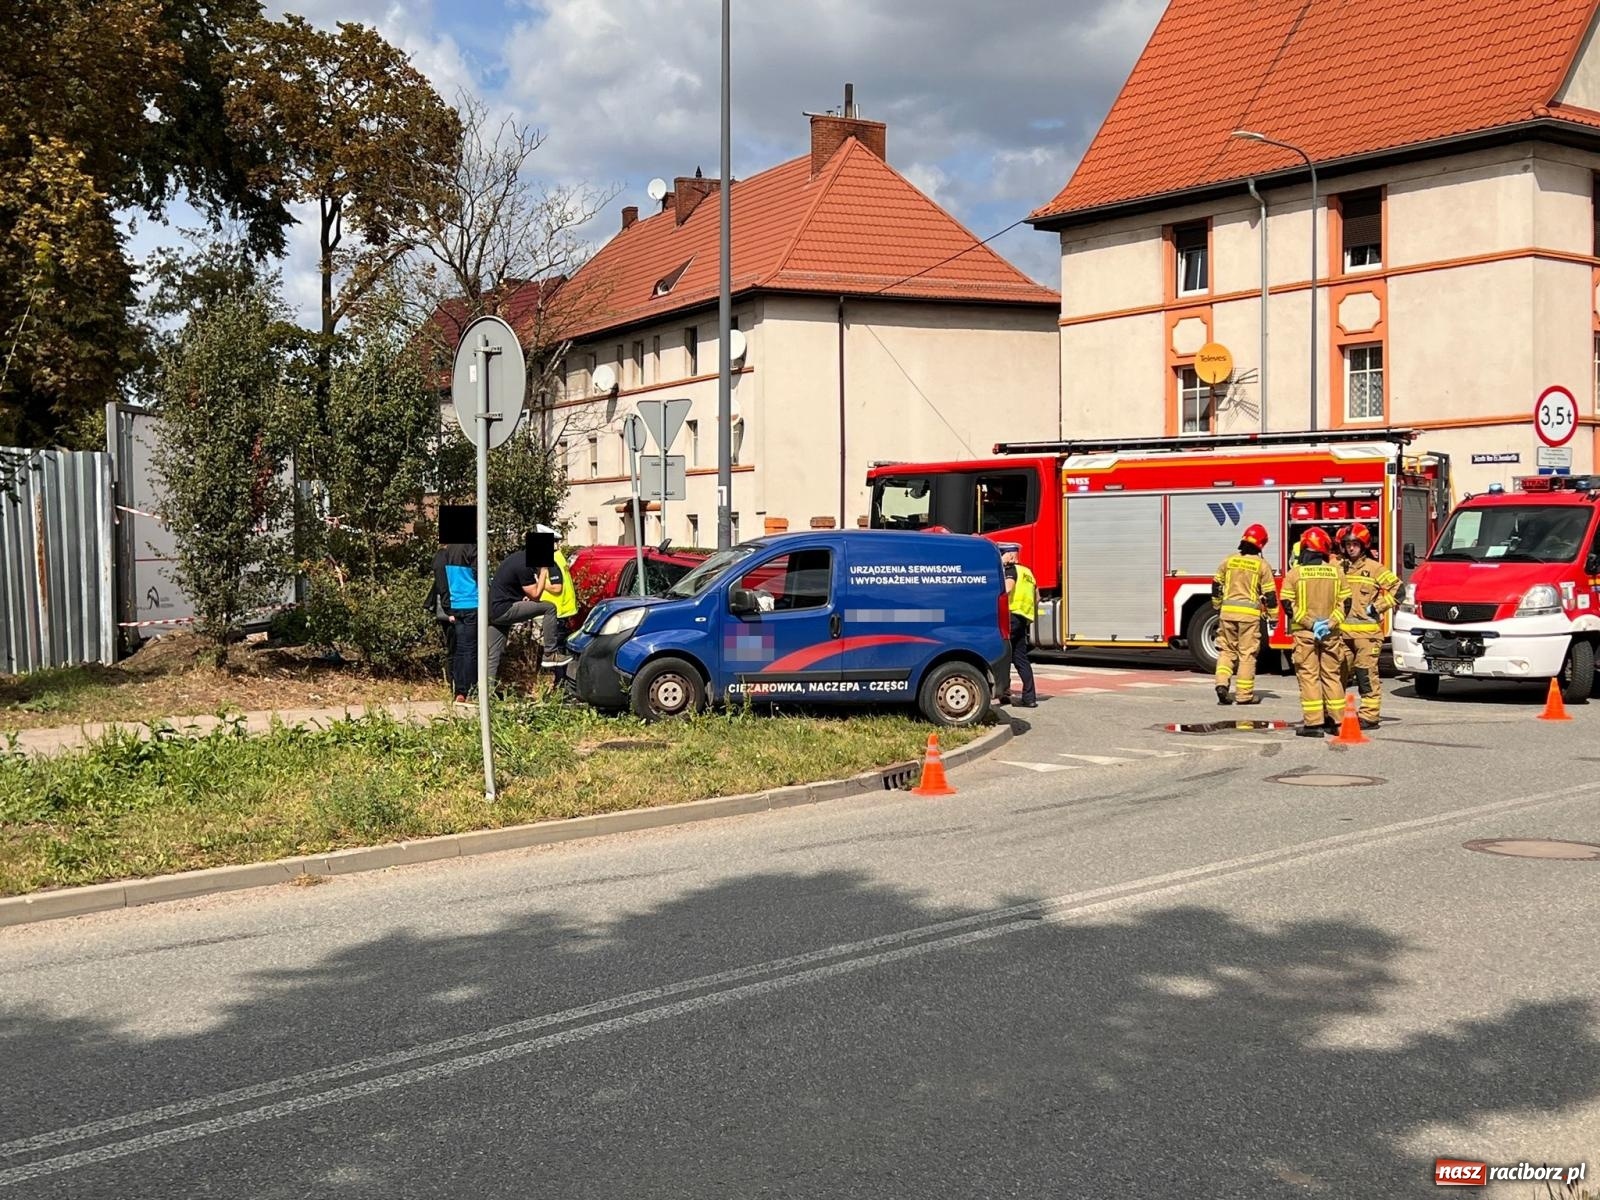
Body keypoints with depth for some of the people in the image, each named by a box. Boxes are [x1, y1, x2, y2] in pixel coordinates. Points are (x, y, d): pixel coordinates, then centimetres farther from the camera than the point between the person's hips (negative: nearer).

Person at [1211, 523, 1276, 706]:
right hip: (1250, 614, -3)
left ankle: (1222, 683, -7)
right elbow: (1270, 593, -1)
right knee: (1247, 653, 3)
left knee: (1226, 650, 12)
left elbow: (1216, 586, 13)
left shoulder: (1229, 560, 6)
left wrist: (1217, 607, 26)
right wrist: (1273, 615, 7)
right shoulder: (1262, 565, -2)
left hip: (1228, 611, 3)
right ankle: (1245, 694, 6)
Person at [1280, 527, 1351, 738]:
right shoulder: (1336, 571, 2)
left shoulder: (1295, 573, -5)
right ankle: (1336, 720, 15)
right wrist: (1330, 624, -5)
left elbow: (1288, 604, -9)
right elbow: (1345, 603, 1)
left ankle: (1313, 723, -4)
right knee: (1332, 675, 12)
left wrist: (1310, 623, -10)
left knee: (1308, 675, -1)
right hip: (1331, 634, 3)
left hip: (1304, 633, -3)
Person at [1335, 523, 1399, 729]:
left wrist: (1377, 607, -6)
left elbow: (1396, 588, -3)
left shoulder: (1374, 568, 1)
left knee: (1367, 675, -5)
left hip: (1367, 632, -5)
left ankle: (1369, 716, -3)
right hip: (1341, 631, 5)